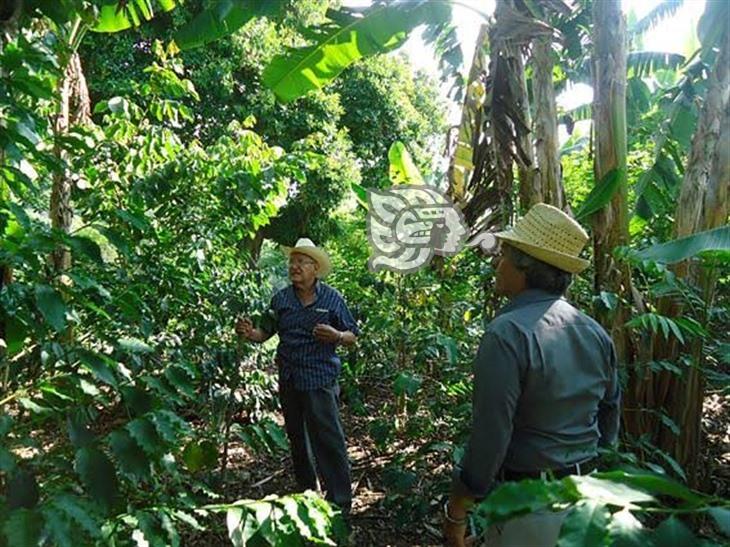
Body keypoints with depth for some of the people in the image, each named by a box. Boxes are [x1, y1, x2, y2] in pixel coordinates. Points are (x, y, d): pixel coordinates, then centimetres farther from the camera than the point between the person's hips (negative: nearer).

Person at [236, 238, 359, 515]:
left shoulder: (332, 299, -4)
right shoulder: (280, 299, 4)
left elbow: (352, 336, 0)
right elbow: (265, 333, 6)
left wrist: (336, 336, -21)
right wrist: (249, 333, -16)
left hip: (320, 380, -5)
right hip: (288, 380, 5)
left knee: (328, 440, -6)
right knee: (297, 439, 18)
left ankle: (340, 503, 5)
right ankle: (306, 492, 37)